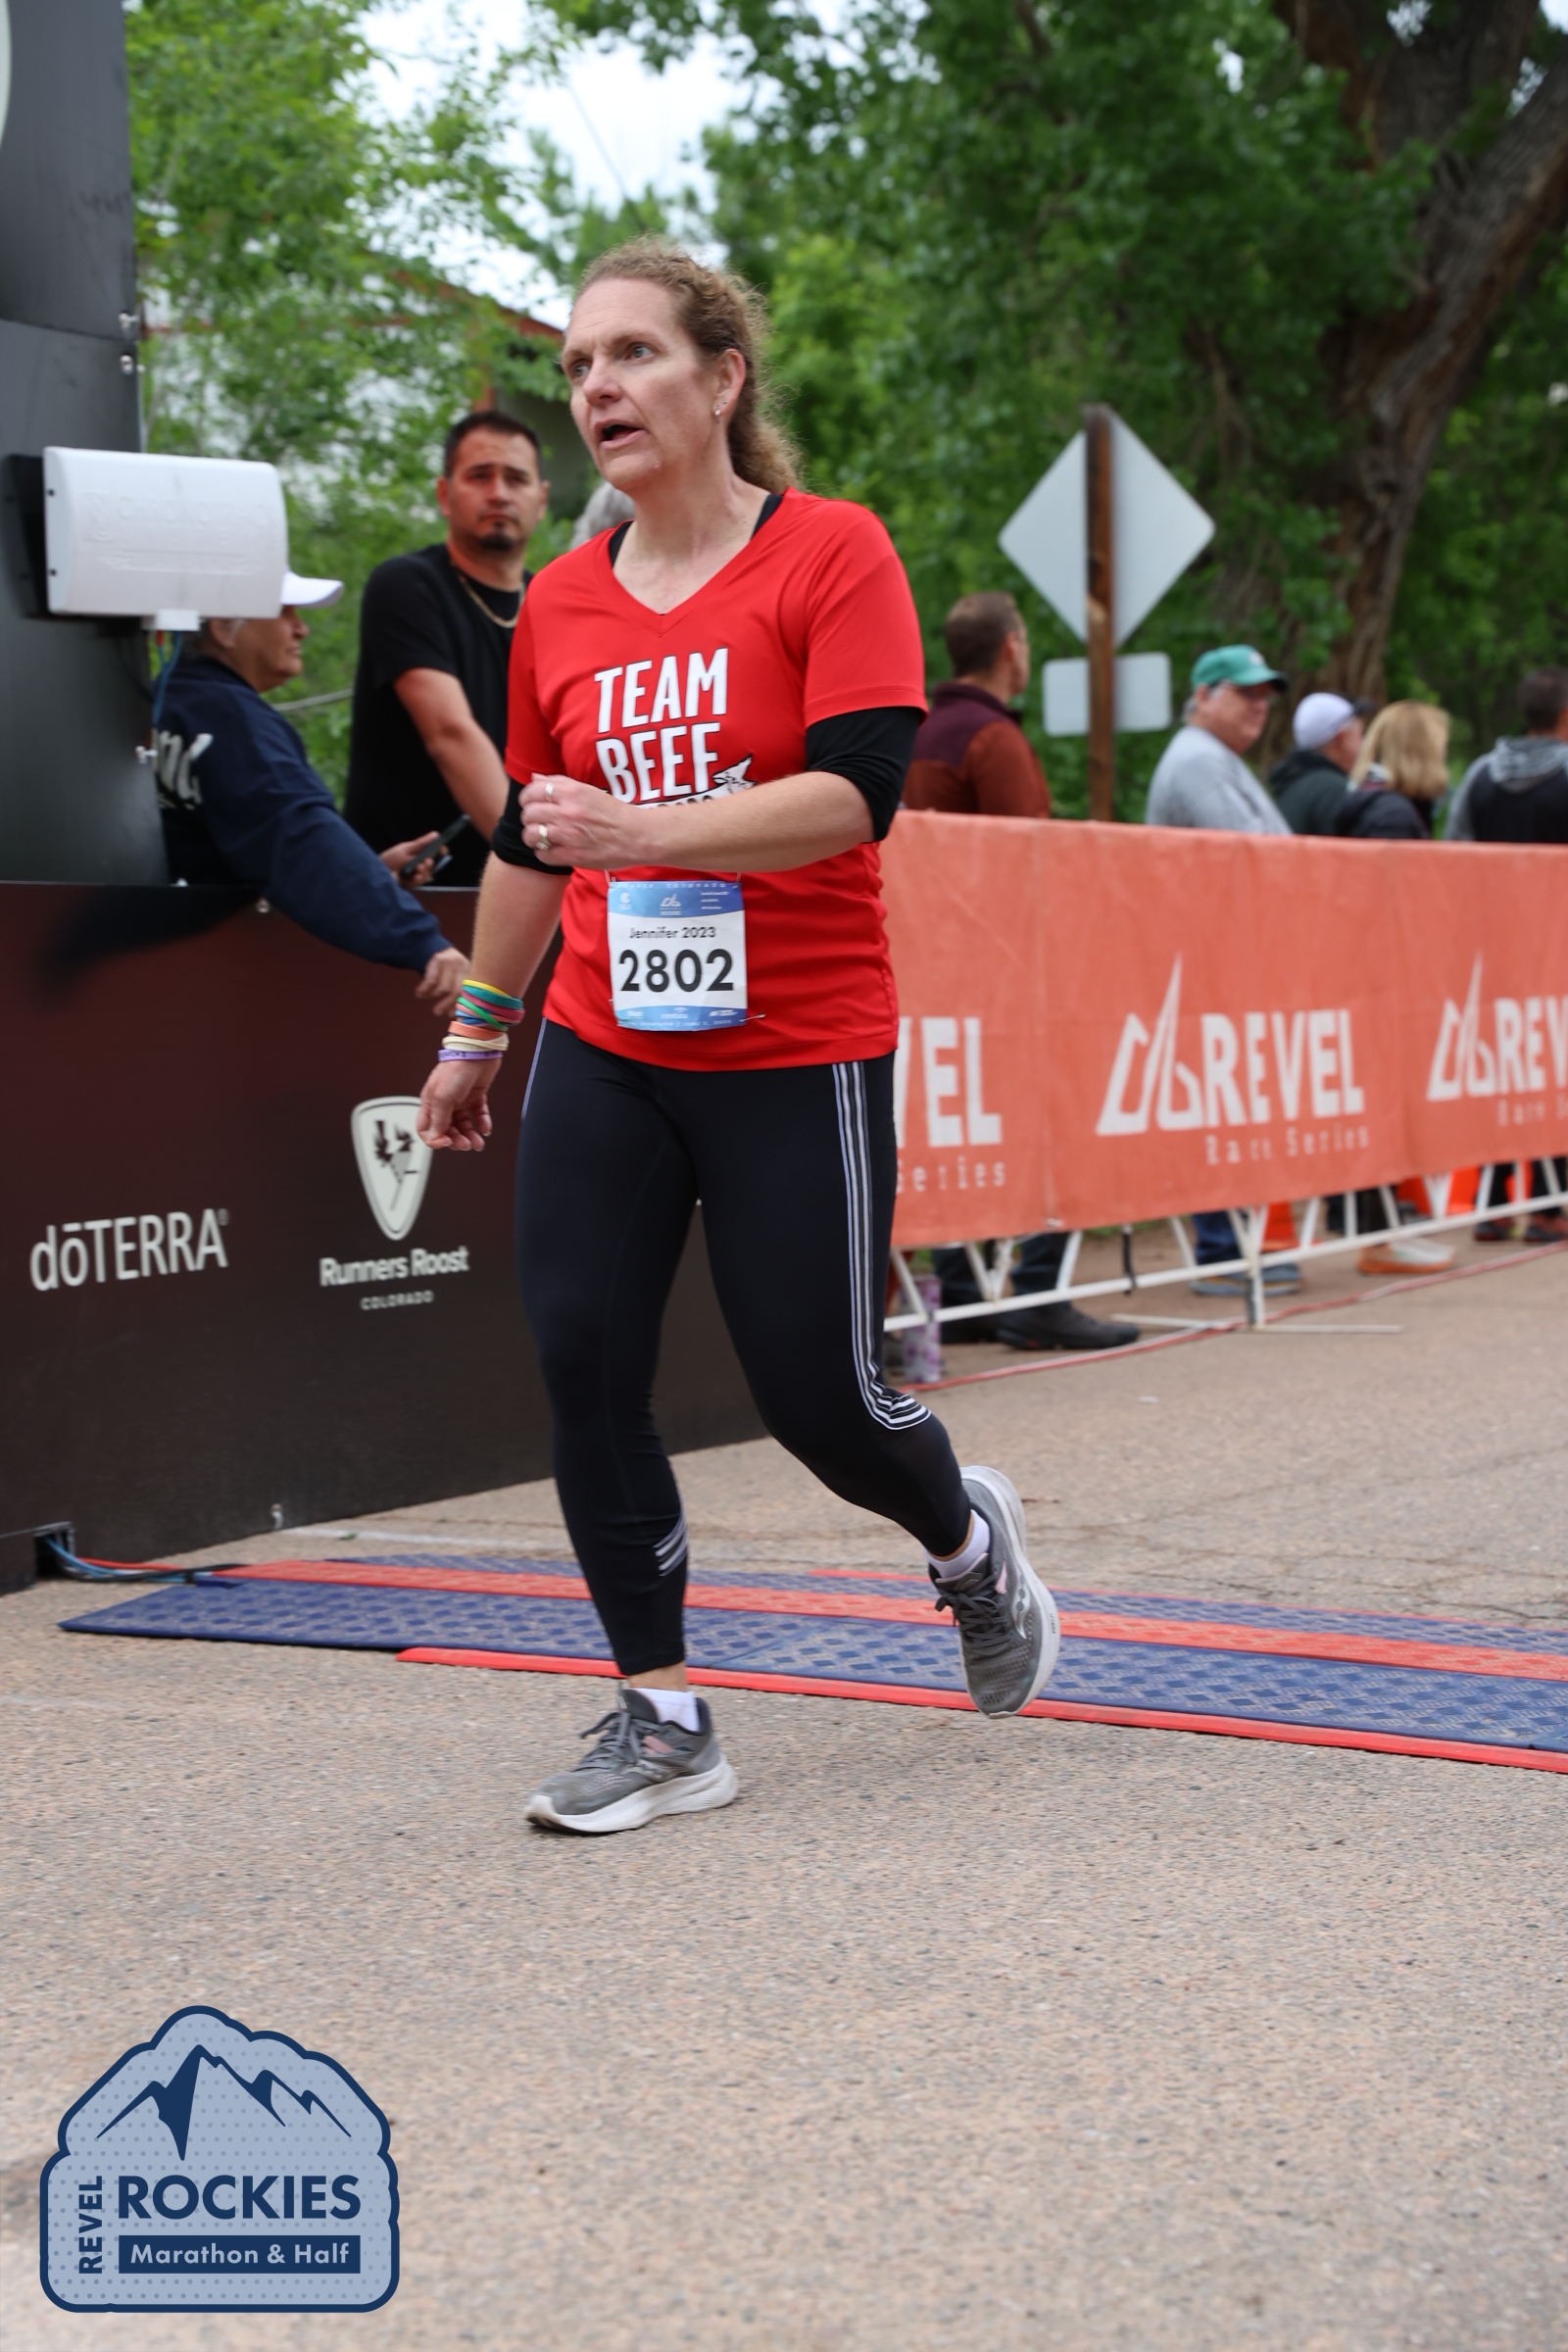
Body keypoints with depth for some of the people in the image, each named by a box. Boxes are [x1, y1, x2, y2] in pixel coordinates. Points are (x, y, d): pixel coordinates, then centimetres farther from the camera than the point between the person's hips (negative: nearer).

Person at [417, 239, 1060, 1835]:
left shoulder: (833, 554, -8)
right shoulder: (562, 605, 7)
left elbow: (858, 793, -19)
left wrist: (642, 831, -30)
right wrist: (476, 1033, 24)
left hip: (798, 1058, -5)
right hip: (601, 1055, 5)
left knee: (819, 1401, 0)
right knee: (582, 1370, -5)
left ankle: (969, 1541, 35)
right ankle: (661, 1721, 9)